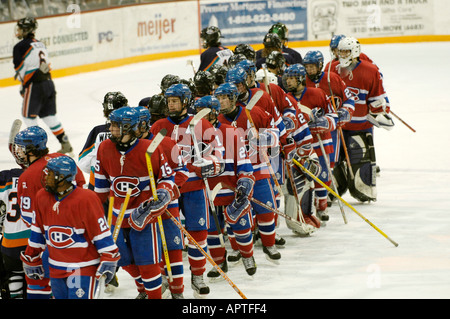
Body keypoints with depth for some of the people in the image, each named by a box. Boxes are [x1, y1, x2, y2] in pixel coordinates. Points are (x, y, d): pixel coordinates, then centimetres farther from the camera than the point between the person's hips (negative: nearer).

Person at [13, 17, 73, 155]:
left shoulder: (20, 47, -9)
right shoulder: (40, 44, 14)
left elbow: (20, 70, -10)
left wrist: (23, 87, 3)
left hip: (34, 85, -7)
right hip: (48, 82, 7)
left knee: (29, 115, 5)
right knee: (49, 115, 15)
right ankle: (66, 146, 14)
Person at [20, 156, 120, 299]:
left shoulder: (86, 199, -18)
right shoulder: (42, 197, 1)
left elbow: (102, 231, -15)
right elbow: (38, 231, 13)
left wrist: (108, 261, -16)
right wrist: (32, 258, 18)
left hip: (84, 267, -6)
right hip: (56, 269, 7)